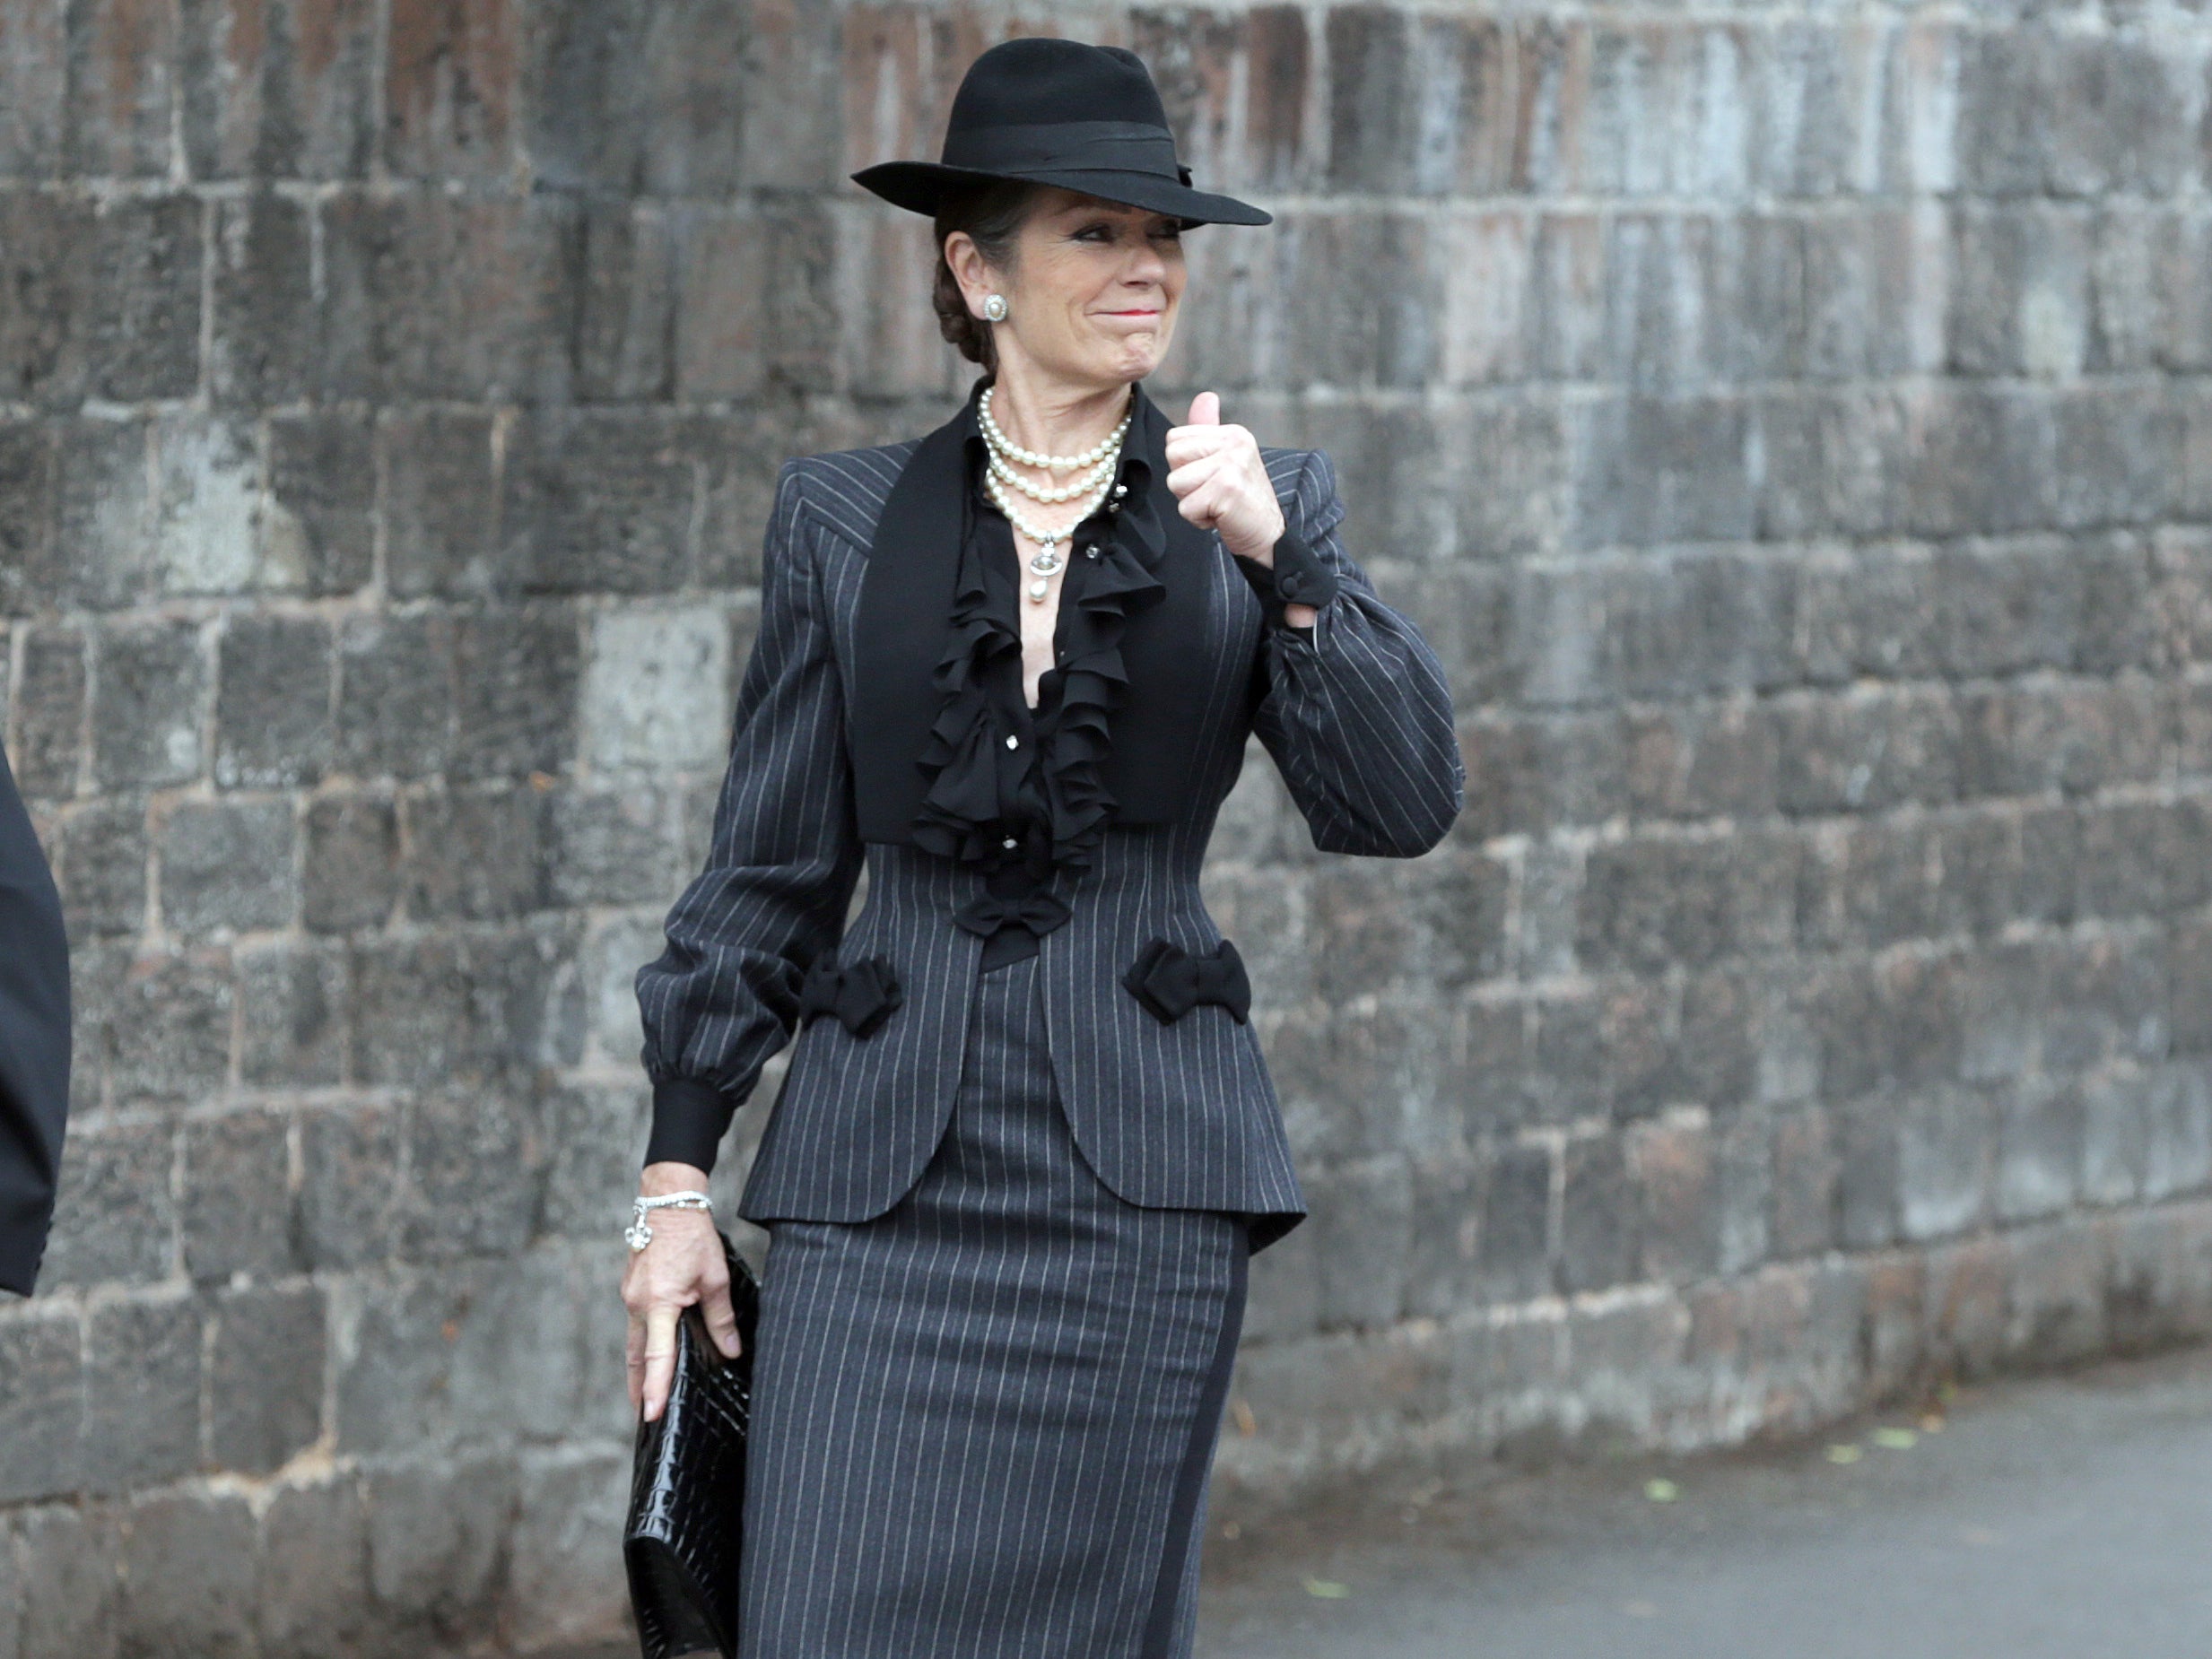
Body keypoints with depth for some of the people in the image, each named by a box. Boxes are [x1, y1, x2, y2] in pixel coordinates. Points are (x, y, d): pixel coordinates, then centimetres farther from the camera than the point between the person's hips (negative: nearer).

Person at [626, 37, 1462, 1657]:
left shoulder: (1261, 505, 7)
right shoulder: (846, 519, 8)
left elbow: (1402, 805, -4)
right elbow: (768, 869, 11)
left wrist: (1279, 555, -15)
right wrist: (677, 1175, 7)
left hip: (1141, 1166, 0)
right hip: (886, 1171, 0)